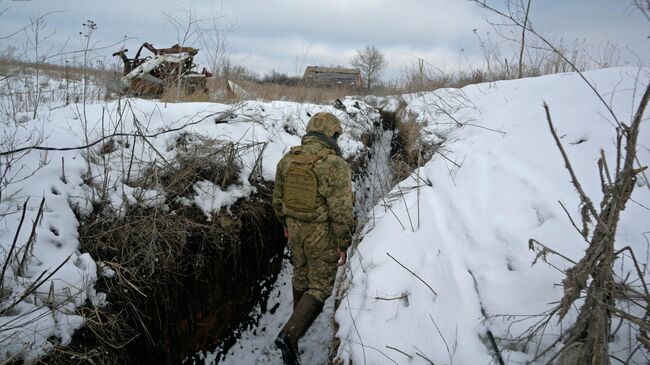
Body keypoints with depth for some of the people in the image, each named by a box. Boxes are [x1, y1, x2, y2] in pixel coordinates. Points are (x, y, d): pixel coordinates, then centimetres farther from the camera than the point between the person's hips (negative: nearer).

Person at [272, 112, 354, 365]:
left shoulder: (288, 160, -3)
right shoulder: (336, 165, -22)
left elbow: (278, 198, 7)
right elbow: (341, 211, -22)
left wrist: (286, 224, 22)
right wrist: (343, 245, -11)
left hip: (296, 228, 6)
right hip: (323, 234, -6)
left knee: (301, 274, 26)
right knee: (320, 287, 6)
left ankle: (301, 317, 47)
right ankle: (290, 335, -8)